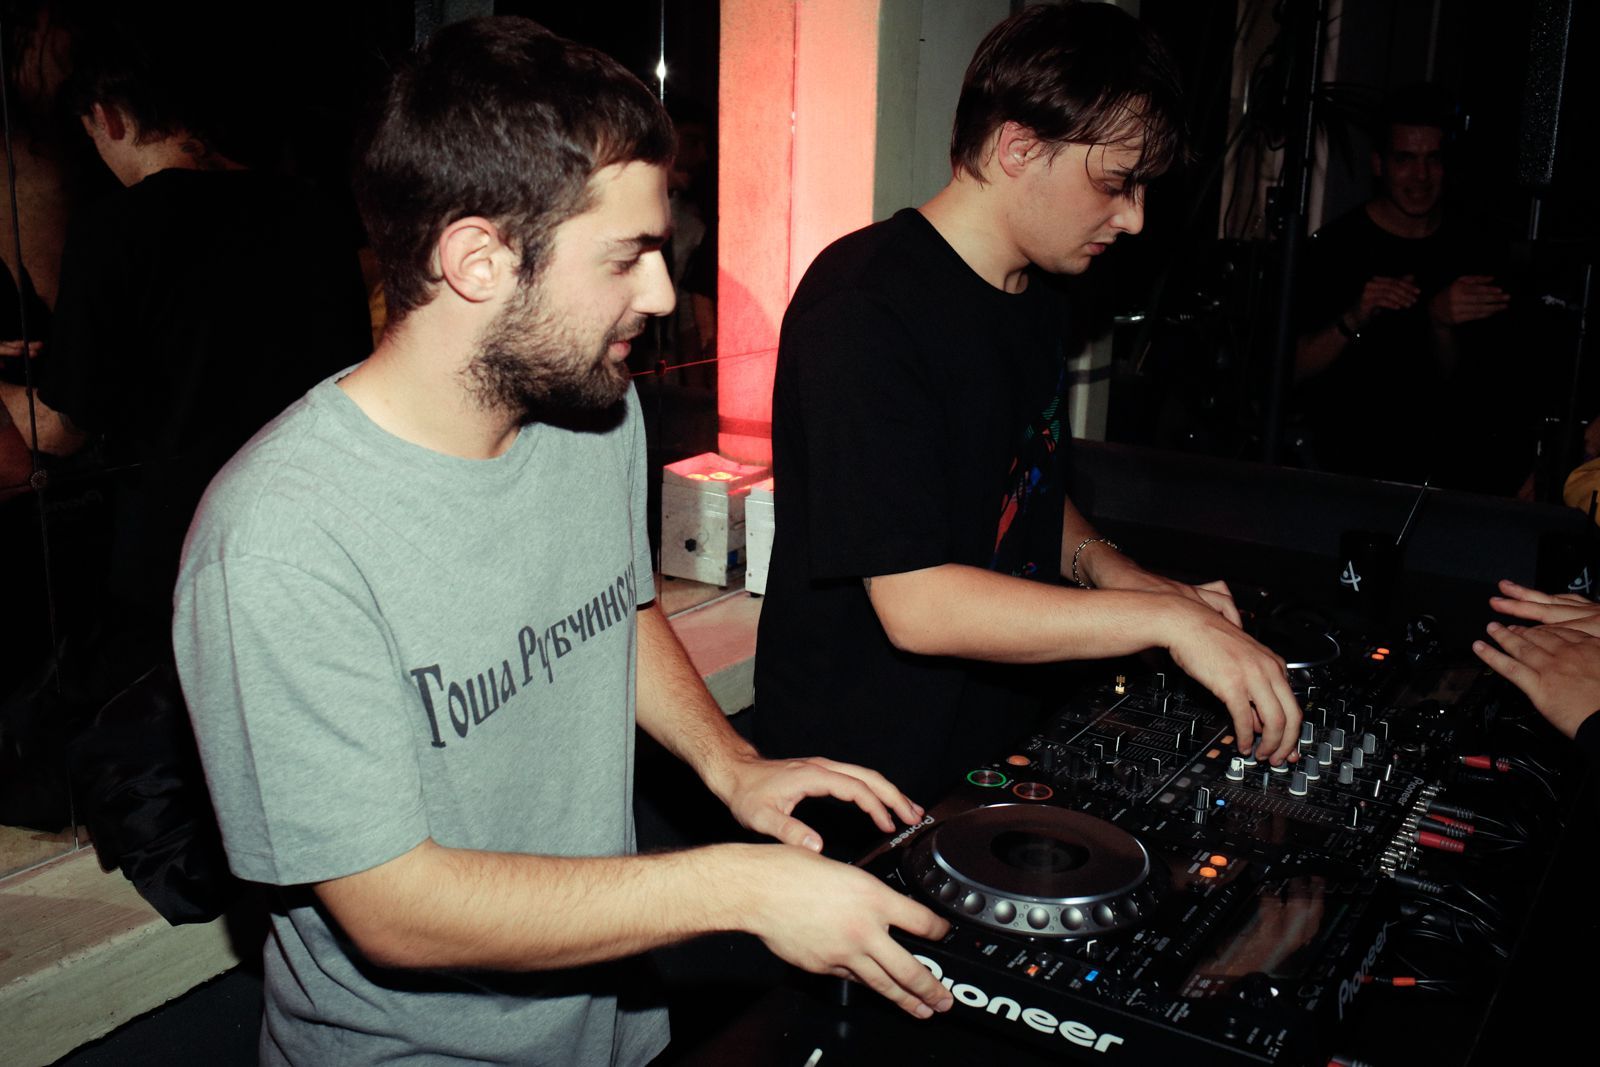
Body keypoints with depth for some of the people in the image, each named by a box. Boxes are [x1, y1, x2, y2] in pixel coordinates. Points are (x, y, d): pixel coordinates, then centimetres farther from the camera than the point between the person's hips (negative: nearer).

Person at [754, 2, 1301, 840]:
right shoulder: (866, 307, -23)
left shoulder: (1033, 295, 7)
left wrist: (1129, 581, 0)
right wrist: (1165, 620, -25)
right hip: (861, 781, -8)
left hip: (997, 742, 8)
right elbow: (914, 605, -27)